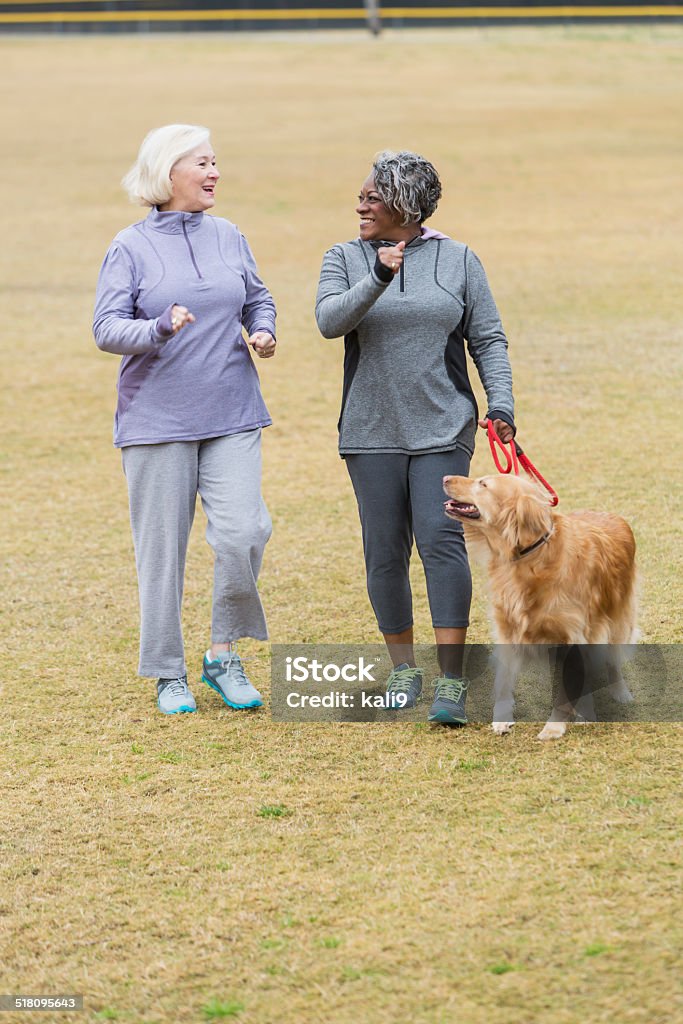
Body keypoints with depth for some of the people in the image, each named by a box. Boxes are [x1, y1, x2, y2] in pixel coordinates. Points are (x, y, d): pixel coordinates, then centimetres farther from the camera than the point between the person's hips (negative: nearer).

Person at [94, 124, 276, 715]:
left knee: (243, 532, -11)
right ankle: (168, 673, 16)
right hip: (157, 417, -3)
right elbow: (106, 328, -8)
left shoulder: (229, 238, 9)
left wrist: (263, 331, 1)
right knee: (162, 548, 3)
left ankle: (224, 655, 8)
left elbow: (257, 299, 22)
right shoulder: (131, 247, -2)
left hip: (232, 416, 3)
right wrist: (160, 328, -26)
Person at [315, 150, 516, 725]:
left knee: (442, 539, -14)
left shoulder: (458, 261, 5)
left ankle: (452, 682, -12)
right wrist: (378, 279, -26)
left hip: (443, 429, -2)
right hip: (372, 435, 2)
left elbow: (488, 339, 5)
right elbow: (330, 321, -12)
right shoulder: (345, 260, 6)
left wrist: (501, 405, -7)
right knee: (385, 553, 4)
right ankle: (404, 670, 20)